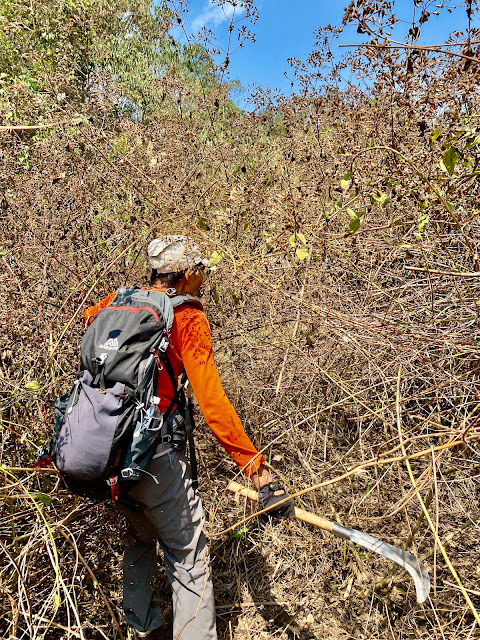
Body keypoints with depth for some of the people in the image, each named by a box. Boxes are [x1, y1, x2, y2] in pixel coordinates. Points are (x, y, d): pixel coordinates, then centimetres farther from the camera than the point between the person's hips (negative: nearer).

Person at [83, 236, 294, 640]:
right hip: (151, 454, -7)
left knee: (140, 535, 30)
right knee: (189, 557, 11)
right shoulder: (188, 317, -10)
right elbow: (212, 403, -17)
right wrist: (257, 468, -16)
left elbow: (89, 316, 32)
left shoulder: (118, 302, 6)